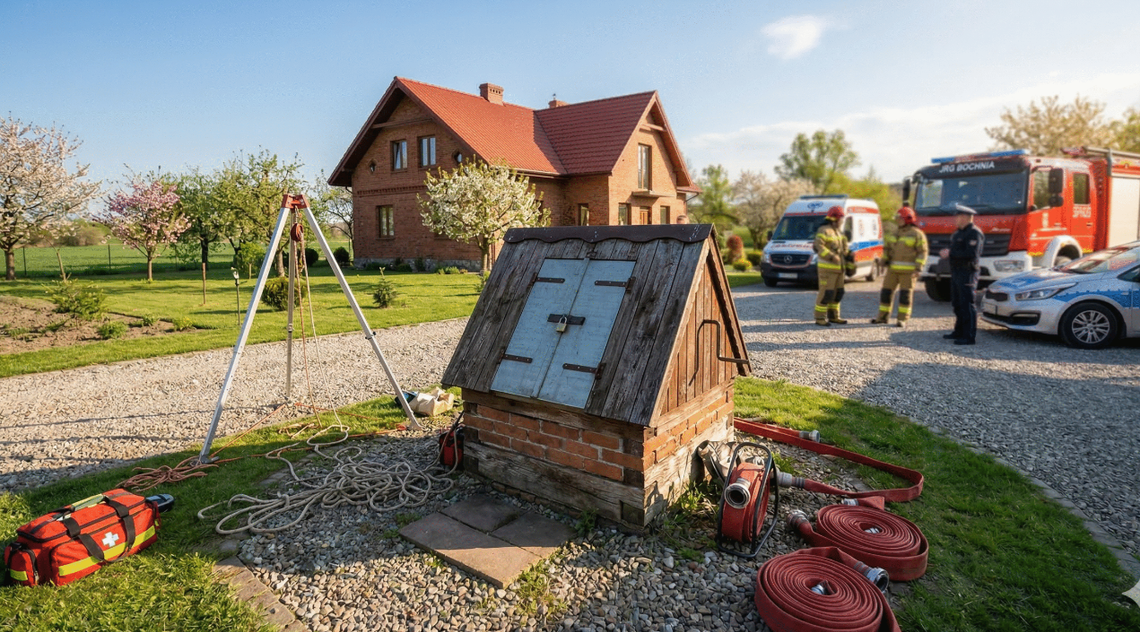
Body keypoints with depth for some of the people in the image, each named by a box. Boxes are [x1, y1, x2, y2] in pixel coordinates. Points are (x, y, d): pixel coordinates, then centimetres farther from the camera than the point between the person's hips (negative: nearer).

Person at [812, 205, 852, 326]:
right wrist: (832, 256, -28)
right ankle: (820, 318, -4)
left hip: (839, 268, 9)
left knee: (837, 293, 11)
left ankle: (833, 316, 20)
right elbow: (818, 247, -22)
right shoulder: (824, 231, -9)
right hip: (827, 268, -9)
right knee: (826, 293, -9)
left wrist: (848, 262, 15)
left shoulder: (839, 232, 20)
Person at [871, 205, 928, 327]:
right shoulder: (895, 233, 16)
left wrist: (918, 268, -15)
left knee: (905, 294, -3)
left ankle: (902, 319, 2)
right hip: (893, 268, 6)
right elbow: (887, 247, 21)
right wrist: (884, 260, 6)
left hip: (908, 270, -6)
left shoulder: (917, 234, -3)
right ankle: (883, 316, 12)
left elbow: (922, 252, -7)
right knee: (886, 291, 4)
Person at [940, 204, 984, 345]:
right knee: (957, 304, 15)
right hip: (956, 271, 10)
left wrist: (951, 253, -18)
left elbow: (971, 254, -23)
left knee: (967, 304, -9)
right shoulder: (959, 233, 18)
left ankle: (969, 336, -7)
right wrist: (947, 252, 3)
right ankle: (959, 331, 25)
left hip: (967, 273, -10)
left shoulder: (974, 233, -13)